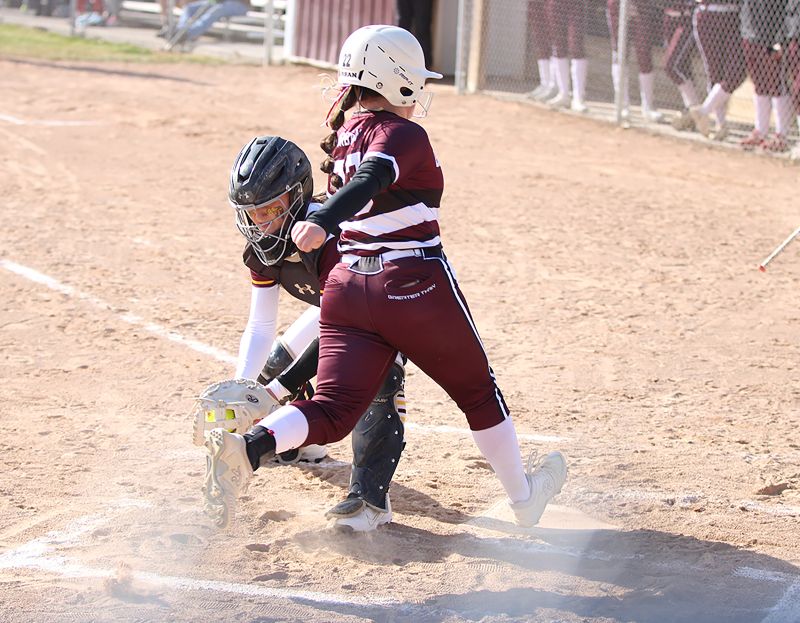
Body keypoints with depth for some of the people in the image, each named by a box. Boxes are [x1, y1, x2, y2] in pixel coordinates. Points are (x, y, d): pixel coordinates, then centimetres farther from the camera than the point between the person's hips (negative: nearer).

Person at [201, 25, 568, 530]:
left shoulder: (343, 136, 14)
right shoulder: (402, 134, -10)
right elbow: (370, 180, -27)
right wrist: (323, 223, -42)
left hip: (348, 283, 6)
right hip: (416, 285, -6)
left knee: (332, 412, -2)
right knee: (478, 390, 16)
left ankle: (247, 447, -30)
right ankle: (524, 497, 31)